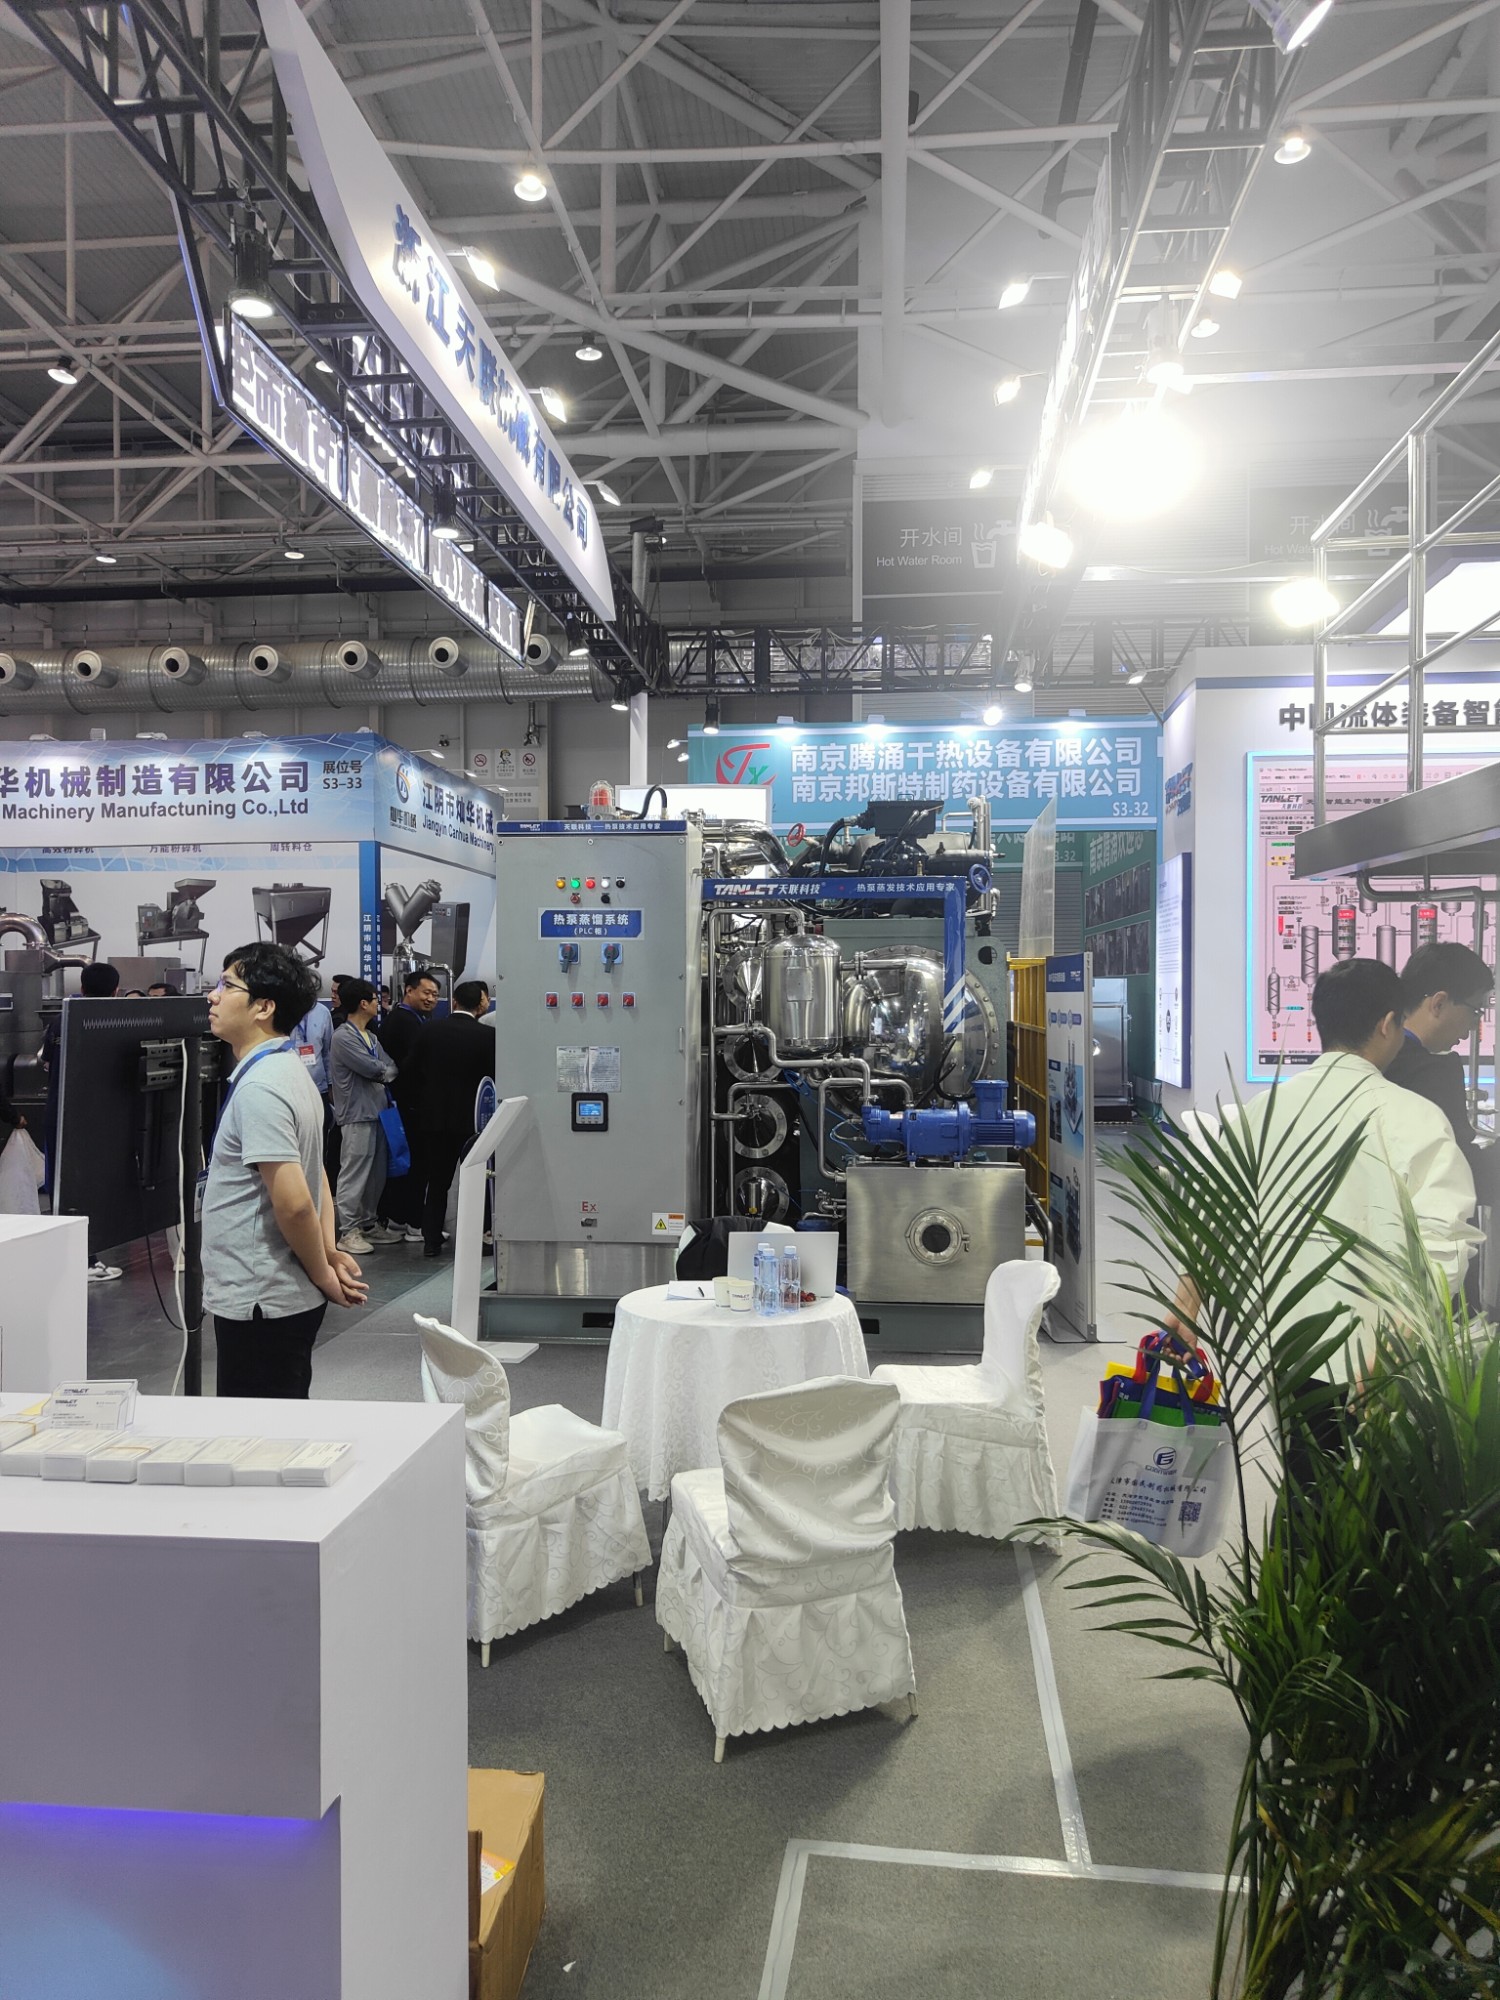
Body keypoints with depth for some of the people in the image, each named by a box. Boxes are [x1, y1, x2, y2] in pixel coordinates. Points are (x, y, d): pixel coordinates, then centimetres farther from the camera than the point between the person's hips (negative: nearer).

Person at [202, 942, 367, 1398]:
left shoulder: (259, 1087, -20)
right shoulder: (290, 1070, 12)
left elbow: (293, 1202, -25)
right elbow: (317, 1177, 16)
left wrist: (323, 1273, -11)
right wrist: (330, 1252, 6)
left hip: (258, 1304, -10)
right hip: (288, 1296, 10)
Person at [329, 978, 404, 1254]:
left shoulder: (370, 1037, 18)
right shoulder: (343, 1037, -11)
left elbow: (390, 1067, 12)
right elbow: (372, 1068, -15)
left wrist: (381, 1073, -8)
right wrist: (385, 1071, 3)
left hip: (376, 1111, 9)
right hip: (357, 1114, -9)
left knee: (376, 1173, 13)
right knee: (354, 1174, -5)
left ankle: (368, 1224, 23)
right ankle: (348, 1231, 0)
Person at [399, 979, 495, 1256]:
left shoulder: (432, 1030, 0)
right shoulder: (487, 1035, -11)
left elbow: (411, 1070, 5)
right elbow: (495, 1075, -8)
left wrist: (418, 1105, 15)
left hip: (434, 1117, 3)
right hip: (471, 1118, -3)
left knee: (436, 1181, 10)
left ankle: (431, 1240, 10)